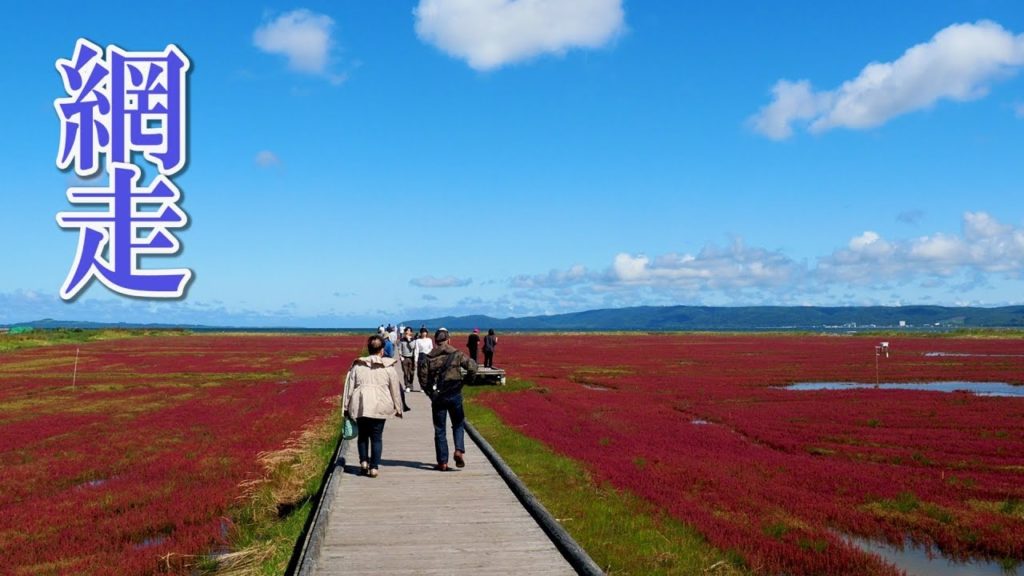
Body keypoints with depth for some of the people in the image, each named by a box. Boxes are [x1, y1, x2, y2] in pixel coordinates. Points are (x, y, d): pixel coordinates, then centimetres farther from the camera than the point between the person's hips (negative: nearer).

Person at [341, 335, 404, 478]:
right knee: (376, 437, 6)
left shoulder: (357, 365, 5)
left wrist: (346, 407, 13)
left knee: (363, 435, 18)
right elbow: (395, 389, 6)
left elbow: (349, 387, 7)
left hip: (360, 406, 1)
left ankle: (364, 462, 7)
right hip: (380, 406, -1)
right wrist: (398, 408, 16)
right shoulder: (388, 367, 1)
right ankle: (374, 467, 4)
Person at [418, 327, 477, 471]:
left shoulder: (427, 358, -1)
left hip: (437, 397, 0)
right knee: (458, 425, 16)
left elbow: (423, 378, -4)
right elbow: (472, 367, -10)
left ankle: (443, 462, 8)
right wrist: (464, 381, 3)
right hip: (455, 395, 0)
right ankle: (459, 451, -6)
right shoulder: (457, 354, -2)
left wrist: (431, 393, 8)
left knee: (439, 430, 8)